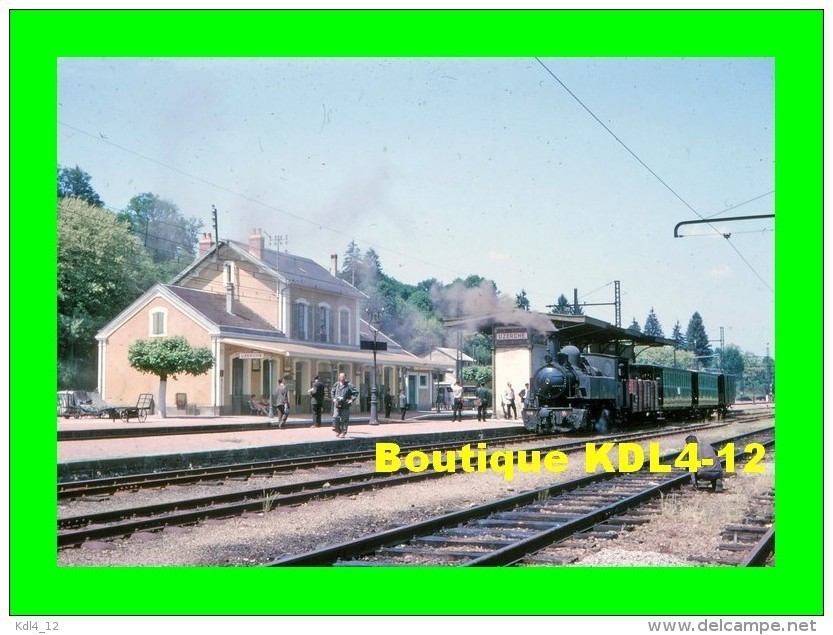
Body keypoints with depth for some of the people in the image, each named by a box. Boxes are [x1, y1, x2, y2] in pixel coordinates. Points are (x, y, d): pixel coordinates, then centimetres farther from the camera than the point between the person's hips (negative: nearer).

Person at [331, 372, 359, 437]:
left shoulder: (349, 385, -6)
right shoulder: (336, 384, 6)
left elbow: (356, 392, -2)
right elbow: (332, 391, 23)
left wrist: (352, 399, -8)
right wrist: (333, 398, 10)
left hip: (345, 406, -3)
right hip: (337, 405, 3)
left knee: (344, 419, 3)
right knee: (335, 417, -5)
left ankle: (343, 432, 13)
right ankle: (338, 430, 10)